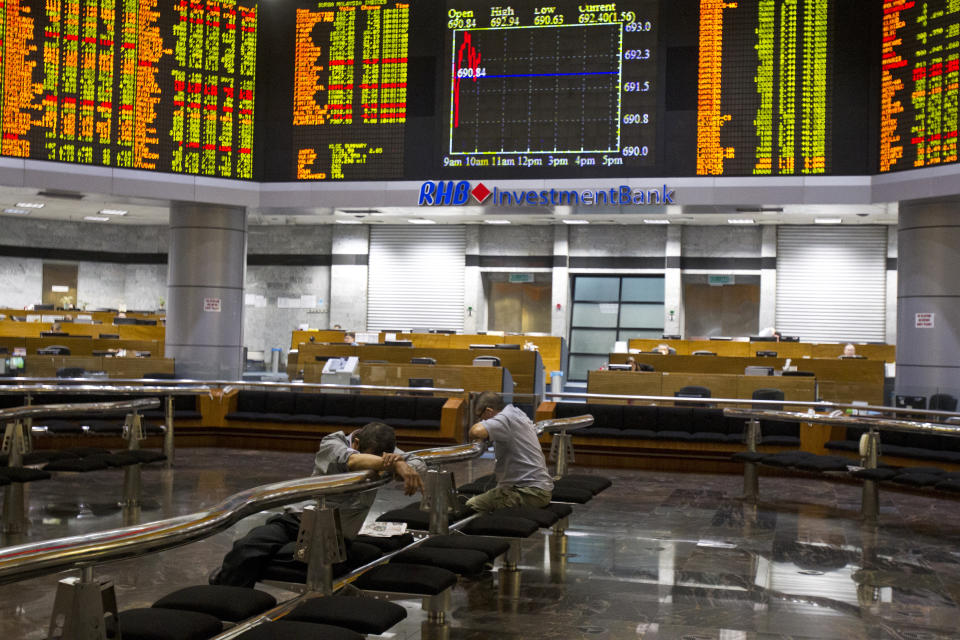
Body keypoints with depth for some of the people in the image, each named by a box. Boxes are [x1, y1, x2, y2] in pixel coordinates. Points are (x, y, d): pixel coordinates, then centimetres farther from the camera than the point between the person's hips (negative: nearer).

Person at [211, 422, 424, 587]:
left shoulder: (385, 451, -2)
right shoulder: (332, 443, -14)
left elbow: (419, 466, -13)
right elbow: (351, 461, -35)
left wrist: (402, 464, -37)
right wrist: (394, 465, -51)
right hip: (302, 519, -3)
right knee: (248, 549, -25)